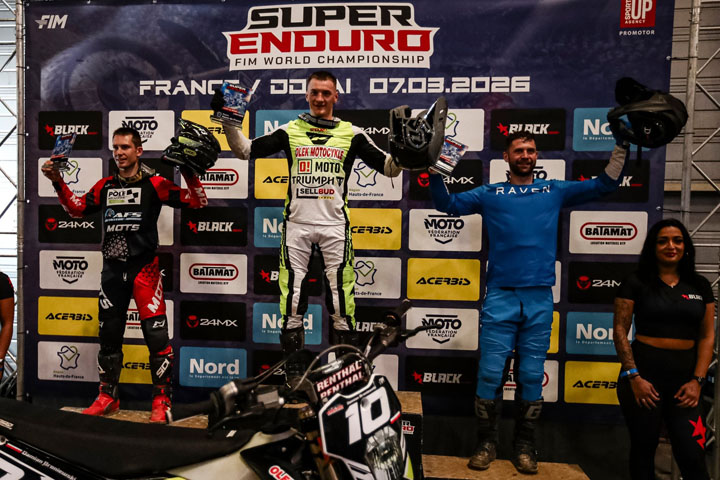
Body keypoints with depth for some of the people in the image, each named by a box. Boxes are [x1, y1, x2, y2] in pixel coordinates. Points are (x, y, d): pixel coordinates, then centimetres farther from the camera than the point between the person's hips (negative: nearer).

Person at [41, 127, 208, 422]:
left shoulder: (154, 184, -4)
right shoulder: (106, 185, 11)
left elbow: (197, 202, -7)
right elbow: (77, 208, 19)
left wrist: (188, 171, -19)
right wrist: (58, 182, 9)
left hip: (144, 268, -5)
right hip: (112, 269, 5)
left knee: (156, 334, -7)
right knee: (109, 335, 14)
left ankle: (161, 401, 7)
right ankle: (108, 397, 31)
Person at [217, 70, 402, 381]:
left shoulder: (351, 133, 7)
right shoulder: (290, 131, 8)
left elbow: (389, 167, 5)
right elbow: (245, 151, 5)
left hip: (335, 224, 0)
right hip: (296, 223, 1)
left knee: (340, 287, 1)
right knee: (293, 288, 5)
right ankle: (291, 359, 21)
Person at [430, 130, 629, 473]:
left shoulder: (555, 191, 13)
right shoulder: (489, 194, 10)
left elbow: (604, 185, 13)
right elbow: (447, 204, 4)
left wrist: (621, 144, 5)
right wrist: (436, 172, -9)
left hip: (540, 299, 2)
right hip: (500, 296, -1)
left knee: (532, 376, 8)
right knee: (490, 373, 0)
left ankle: (524, 446, 22)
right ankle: (486, 443, 16)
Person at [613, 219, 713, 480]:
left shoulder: (700, 286, 9)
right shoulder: (635, 283, -2)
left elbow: (707, 336, 7)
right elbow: (619, 331, -5)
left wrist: (697, 380, -2)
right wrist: (633, 377, -11)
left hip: (684, 378, 3)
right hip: (644, 374, -2)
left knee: (692, 456, -1)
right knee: (643, 449, 10)